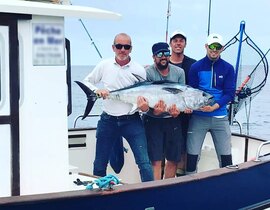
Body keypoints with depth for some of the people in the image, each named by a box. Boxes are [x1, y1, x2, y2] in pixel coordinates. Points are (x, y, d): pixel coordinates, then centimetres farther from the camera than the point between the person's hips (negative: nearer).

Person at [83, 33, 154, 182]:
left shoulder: (139, 70, -1)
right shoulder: (104, 65, 2)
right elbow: (86, 82, 11)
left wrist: (144, 107, -21)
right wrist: (96, 90, -11)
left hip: (132, 120, -2)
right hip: (108, 120, 2)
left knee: (144, 162, -8)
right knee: (99, 164, 10)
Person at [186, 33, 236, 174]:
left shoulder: (228, 68, 3)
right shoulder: (196, 67, 1)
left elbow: (230, 93, -1)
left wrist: (215, 106, -17)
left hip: (220, 116, 1)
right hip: (198, 117, -1)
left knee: (226, 156, 2)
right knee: (192, 154, -1)